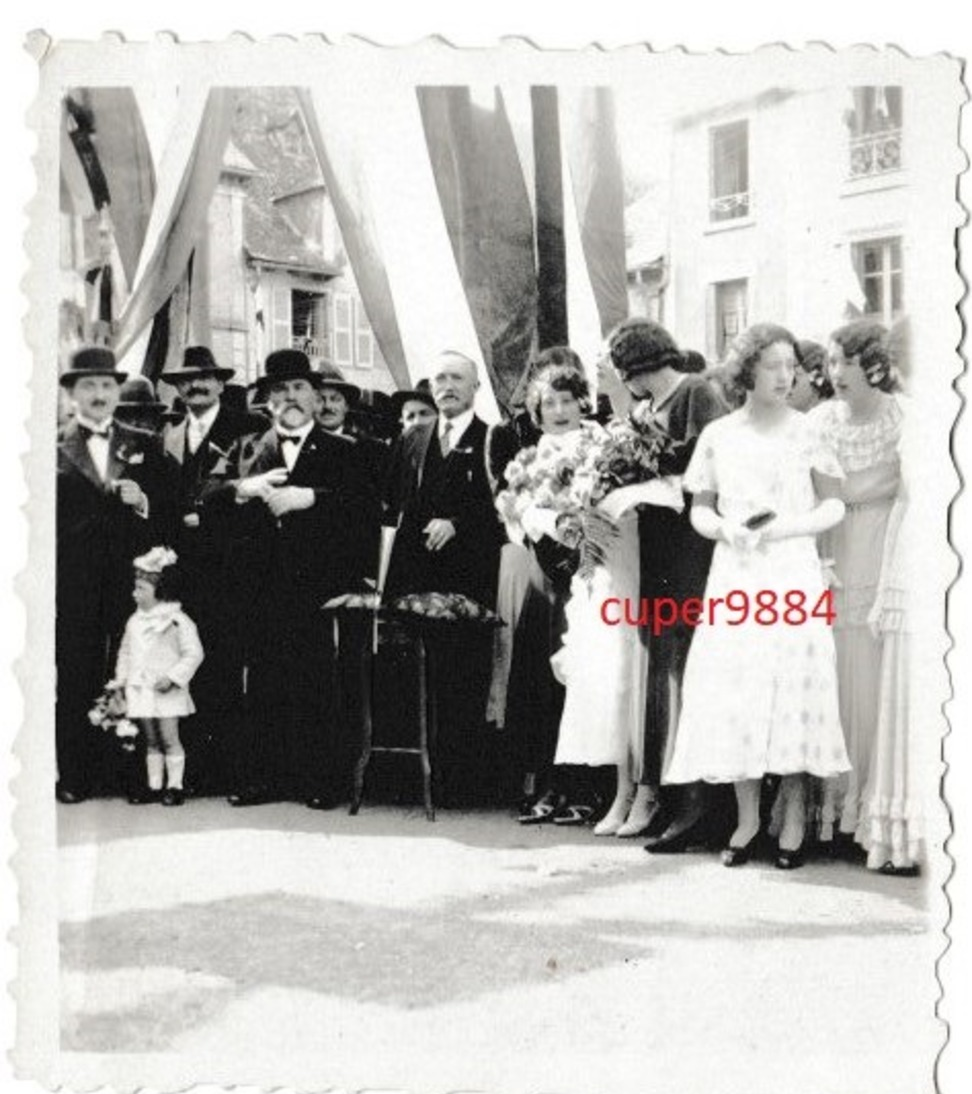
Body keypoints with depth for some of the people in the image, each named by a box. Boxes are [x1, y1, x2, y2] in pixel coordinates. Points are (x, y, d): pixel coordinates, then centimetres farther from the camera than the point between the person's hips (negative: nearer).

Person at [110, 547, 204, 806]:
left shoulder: (177, 620, -9)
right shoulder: (135, 621, 11)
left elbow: (193, 654, -11)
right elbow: (125, 652, 20)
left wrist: (172, 677, -18)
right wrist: (121, 678, 9)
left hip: (165, 692, -6)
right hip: (140, 691, 6)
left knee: (169, 740, -3)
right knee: (151, 742, 10)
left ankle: (174, 787, 5)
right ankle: (155, 787, 15)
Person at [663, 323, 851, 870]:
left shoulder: (807, 431, 4)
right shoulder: (718, 435, 9)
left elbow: (834, 505, 3)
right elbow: (699, 509, 12)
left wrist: (784, 527, -12)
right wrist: (725, 528, -8)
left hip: (794, 576, -2)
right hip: (734, 576, 2)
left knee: (793, 691, -5)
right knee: (733, 696, -2)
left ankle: (795, 819, 3)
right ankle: (748, 818, 8)